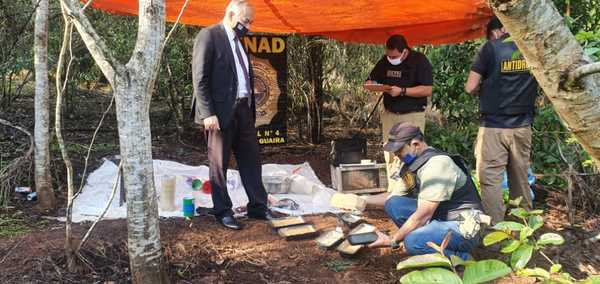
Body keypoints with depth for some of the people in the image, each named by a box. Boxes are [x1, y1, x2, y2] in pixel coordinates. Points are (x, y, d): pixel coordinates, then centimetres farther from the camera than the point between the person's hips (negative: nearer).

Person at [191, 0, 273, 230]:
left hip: (243, 109, 8)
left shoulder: (238, 40, 17)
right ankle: (222, 211, 15)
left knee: (251, 160, 11)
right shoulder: (209, 35, -8)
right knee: (219, 164, 4)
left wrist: (250, 108, 12)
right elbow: (199, 78, -14)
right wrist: (208, 113, -19)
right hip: (220, 111, -8)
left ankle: (258, 206, 21)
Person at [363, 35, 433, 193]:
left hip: (412, 115, -5)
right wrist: (370, 85, -7)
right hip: (389, 113, 6)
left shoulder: (419, 61, -10)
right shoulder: (385, 61, 8)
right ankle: (392, 191, 17)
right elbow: (371, 80, 17)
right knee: (390, 155, 8)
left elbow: (427, 90, -16)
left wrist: (402, 91, -22)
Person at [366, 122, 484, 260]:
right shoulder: (412, 164, 7)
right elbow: (393, 197, 16)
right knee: (393, 204, -5)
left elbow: (423, 215, -24)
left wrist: (392, 241, -17)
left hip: (463, 227, -9)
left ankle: (461, 258, -6)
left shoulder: (437, 164, -22)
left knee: (413, 242, -32)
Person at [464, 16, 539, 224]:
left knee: (490, 179, 0)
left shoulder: (491, 48, -7)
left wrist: (482, 90, 12)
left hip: (494, 125, -5)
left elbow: (470, 87, -8)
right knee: (521, 178, 15)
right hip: (523, 126, 5)